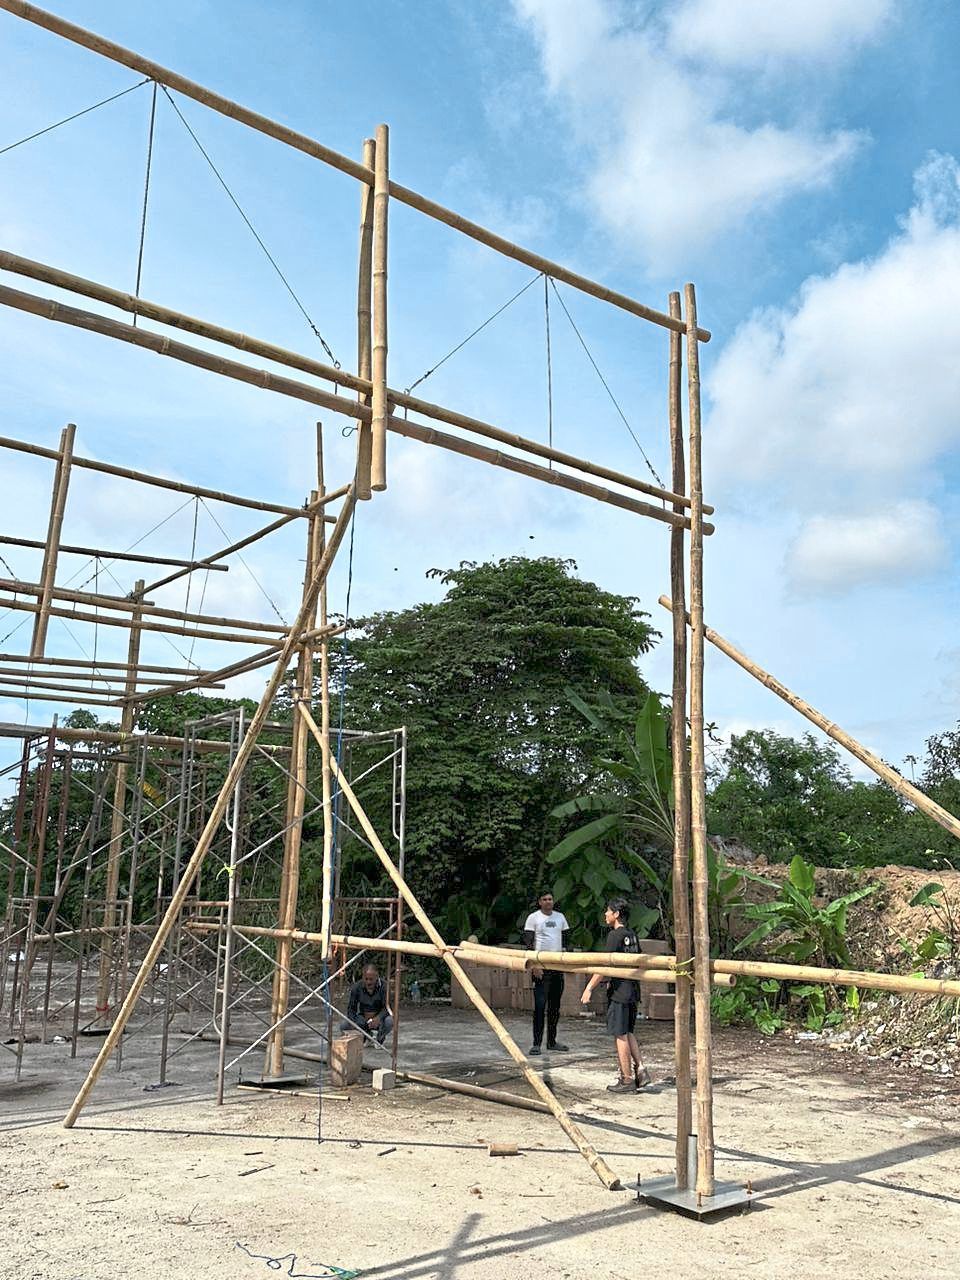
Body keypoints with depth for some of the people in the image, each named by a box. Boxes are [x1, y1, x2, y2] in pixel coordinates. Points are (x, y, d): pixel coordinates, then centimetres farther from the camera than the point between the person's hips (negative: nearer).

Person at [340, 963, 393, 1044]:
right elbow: (351, 1008, -8)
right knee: (344, 1025, -23)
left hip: (379, 1017, -2)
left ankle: (379, 1037, 1)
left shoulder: (384, 986, -19)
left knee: (389, 1021, -36)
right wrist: (352, 1022, -29)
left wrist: (378, 1018, -43)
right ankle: (367, 1035, 6)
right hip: (363, 1018, 3)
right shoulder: (356, 987, -11)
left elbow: (387, 1007, -23)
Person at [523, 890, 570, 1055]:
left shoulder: (560, 916, 11)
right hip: (541, 966, -5)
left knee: (555, 1005, 10)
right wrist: (534, 963, -16)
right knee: (540, 1005, -7)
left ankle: (552, 1041, 20)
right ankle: (537, 1043, -2)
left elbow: (566, 939, 17)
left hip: (558, 966, 5)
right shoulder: (533, 917, -3)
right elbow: (528, 942, -7)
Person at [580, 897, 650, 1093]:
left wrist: (589, 988, -14)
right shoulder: (632, 935, 12)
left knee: (620, 1035, -1)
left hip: (619, 991, -8)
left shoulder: (615, 935, -14)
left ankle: (627, 1080, 4)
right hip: (632, 989, 8)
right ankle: (640, 1069, 8)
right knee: (628, 1033, 17)